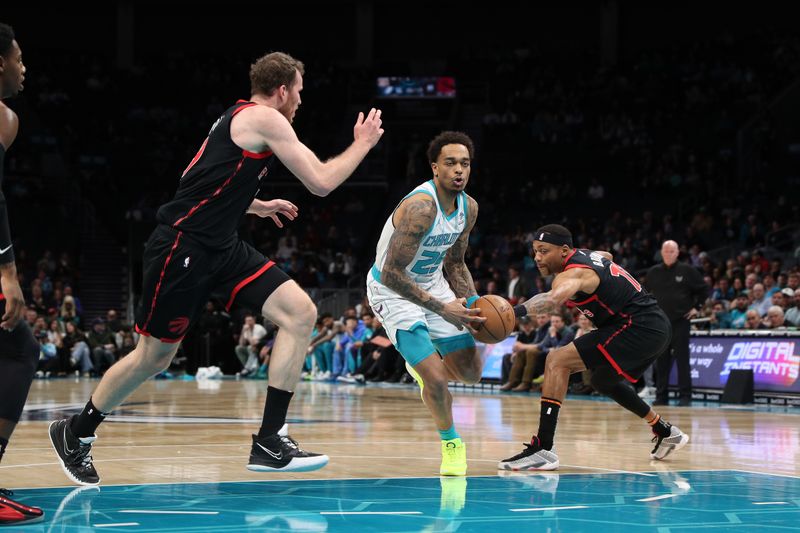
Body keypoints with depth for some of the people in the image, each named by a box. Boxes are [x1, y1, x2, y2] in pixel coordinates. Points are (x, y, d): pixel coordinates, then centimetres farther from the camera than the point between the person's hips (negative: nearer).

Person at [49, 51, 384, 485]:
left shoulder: (239, 118, 17)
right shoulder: (264, 119, -12)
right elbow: (321, 182, -14)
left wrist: (258, 206, 35)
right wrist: (362, 144, 0)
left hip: (219, 249, 10)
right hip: (182, 246, -10)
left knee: (300, 313, -5)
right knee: (154, 357, 2)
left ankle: (269, 442, -6)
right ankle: (74, 433, 25)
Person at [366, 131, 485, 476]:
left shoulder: (469, 208, -5)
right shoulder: (420, 207, -31)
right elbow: (391, 274, -32)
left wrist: (474, 303, -5)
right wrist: (442, 309, -31)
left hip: (431, 283, 7)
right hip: (392, 290, -7)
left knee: (471, 372, 9)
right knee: (435, 378, -17)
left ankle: (421, 364, 41)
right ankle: (450, 443, 10)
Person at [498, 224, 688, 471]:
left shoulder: (573, 272, -18)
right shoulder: (586, 255, 11)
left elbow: (554, 298, -42)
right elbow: (606, 256, 37)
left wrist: (516, 311, -57)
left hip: (639, 328, -10)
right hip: (656, 327, 10)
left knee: (557, 361, -16)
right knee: (604, 381, 33)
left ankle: (542, 449, -22)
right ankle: (666, 433, 44)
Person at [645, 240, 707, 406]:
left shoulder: (687, 271, -1)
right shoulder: (654, 272, 8)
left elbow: (703, 289, 6)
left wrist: (696, 307, 1)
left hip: (681, 321, -3)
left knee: (682, 358, -5)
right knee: (661, 360, 5)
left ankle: (685, 396, -3)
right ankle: (661, 396, 10)